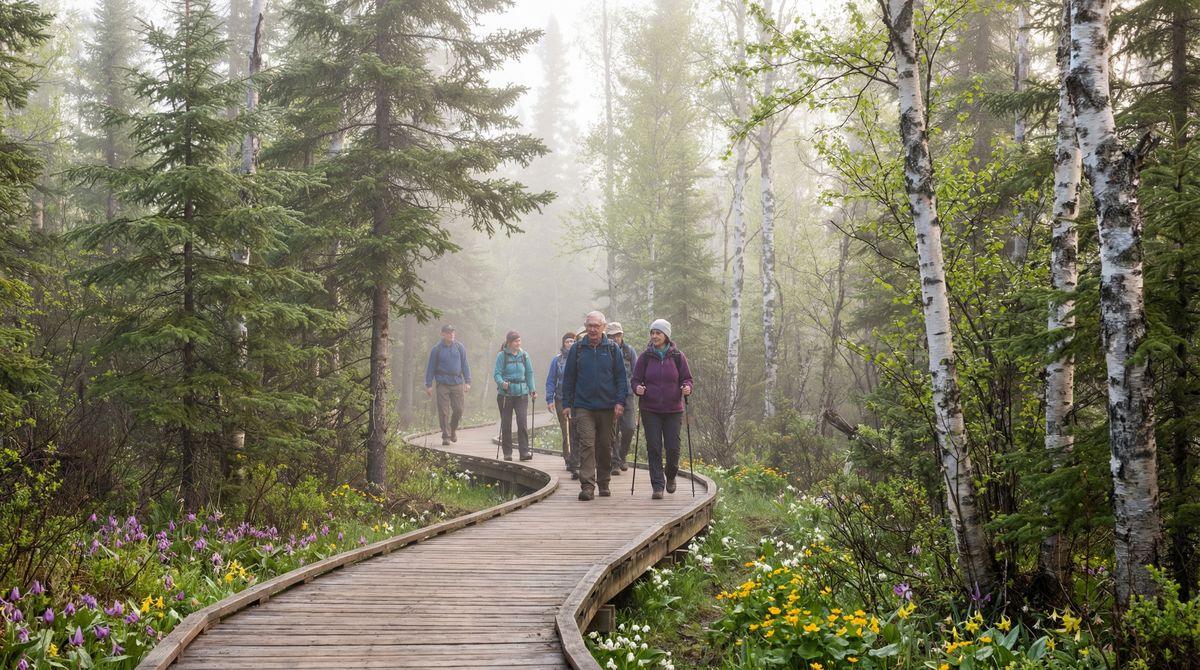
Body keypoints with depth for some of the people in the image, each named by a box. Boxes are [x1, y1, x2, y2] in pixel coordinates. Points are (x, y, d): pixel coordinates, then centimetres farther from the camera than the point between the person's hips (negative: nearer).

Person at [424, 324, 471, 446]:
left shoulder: (460, 347, 7)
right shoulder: (437, 349, 2)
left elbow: (465, 365, 10)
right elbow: (430, 368, 6)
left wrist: (467, 381, 2)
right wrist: (429, 385, 1)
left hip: (457, 383, 2)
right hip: (442, 384, -2)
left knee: (458, 409, -1)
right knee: (443, 411, -5)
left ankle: (453, 430, 25)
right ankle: (446, 436, 3)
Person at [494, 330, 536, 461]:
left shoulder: (524, 355, 7)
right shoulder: (502, 356, -2)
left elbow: (529, 373, 12)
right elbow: (497, 373, -6)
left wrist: (532, 390, 4)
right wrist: (502, 383, -26)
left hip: (521, 393, 1)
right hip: (505, 394, -1)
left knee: (522, 420, -12)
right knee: (506, 424, 4)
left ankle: (524, 451, -10)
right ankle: (507, 453, 13)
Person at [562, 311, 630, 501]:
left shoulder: (612, 349, 4)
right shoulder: (577, 349, 5)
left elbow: (621, 377, 5)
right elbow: (568, 378, 8)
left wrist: (620, 401, -6)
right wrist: (566, 404, 4)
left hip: (607, 407, 1)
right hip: (583, 406, -1)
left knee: (605, 446, 9)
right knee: (587, 444, -11)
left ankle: (603, 483, 21)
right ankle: (587, 485, -14)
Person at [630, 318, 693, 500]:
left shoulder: (677, 356, 3)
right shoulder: (646, 356, 3)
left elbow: (687, 378, 7)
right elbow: (636, 379, 5)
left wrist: (687, 388, -14)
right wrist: (638, 388, -16)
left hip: (673, 410, 0)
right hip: (650, 410, 0)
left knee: (673, 447, -1)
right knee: (654, 448, -3)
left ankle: (671, 476, 28)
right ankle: (657, 486, 4)